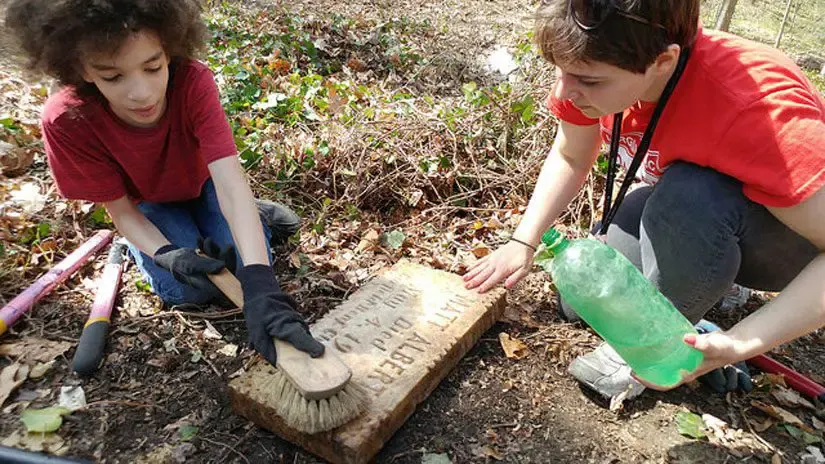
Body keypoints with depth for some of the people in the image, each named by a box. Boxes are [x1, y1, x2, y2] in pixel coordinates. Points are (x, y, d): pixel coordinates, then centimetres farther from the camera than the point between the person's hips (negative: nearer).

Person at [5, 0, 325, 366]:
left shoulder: (193, 83, -37)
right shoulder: (65, 122, -32)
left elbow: (231, 182, -46)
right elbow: (122, 212, -20)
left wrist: (259, 284, -58)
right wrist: (168, 254, -41)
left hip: (202, 185, 0)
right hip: (148, 205, 0)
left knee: (248, 266, -19)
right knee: (185, 289, -22)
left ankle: (253, 216, 13)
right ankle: (133, 249, 11)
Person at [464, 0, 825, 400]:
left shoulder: (755, 111, -39)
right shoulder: (592, 67, -21)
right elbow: (569, 159, -5)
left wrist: (739, 345, -41)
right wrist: (521, 243, -13)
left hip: (787, 244, -5)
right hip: (689, 219, 6)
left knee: (690, 195, -37)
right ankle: (713, 279, 19)